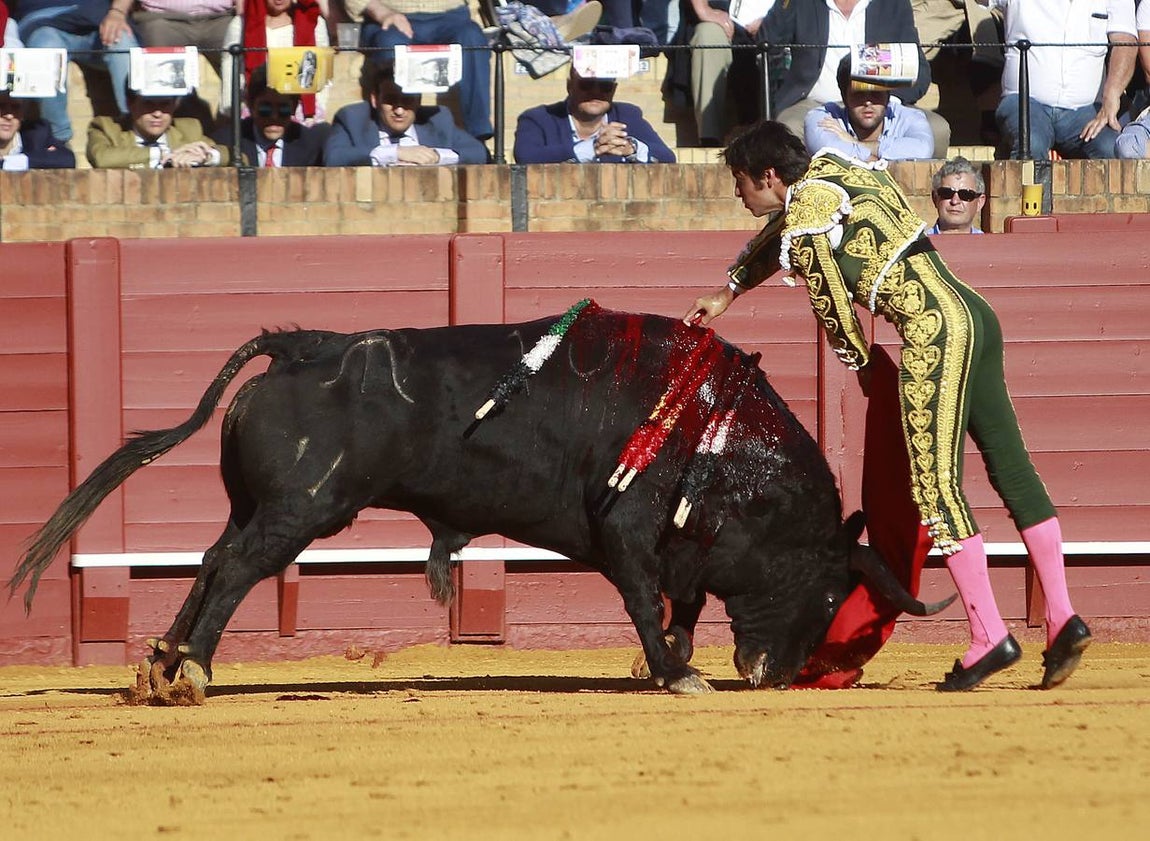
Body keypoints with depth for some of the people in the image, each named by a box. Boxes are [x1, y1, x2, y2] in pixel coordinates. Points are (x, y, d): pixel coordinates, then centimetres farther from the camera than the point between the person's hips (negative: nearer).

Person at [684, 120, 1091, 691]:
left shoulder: (805, 232, -9)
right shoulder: (826, 169, 18)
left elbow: (837, 316, -2)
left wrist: (864, 370, 16)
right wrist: (726, 295, 47)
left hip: (933, 332, -9)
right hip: (974, 313, 9)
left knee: (936, 486, -6)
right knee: (1011, 468, 7)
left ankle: (990, 636, -8)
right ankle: (1062, 619, 5)